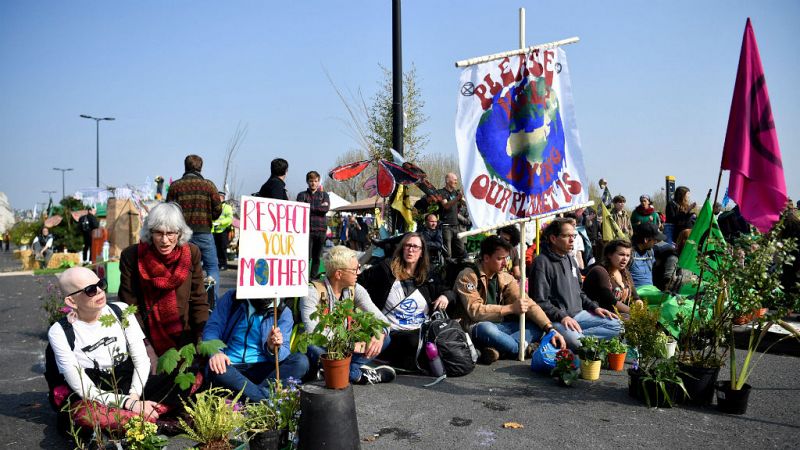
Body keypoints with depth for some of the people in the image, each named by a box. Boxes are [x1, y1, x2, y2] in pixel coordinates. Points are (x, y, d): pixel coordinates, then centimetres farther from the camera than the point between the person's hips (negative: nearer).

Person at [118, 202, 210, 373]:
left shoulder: (191, 253, -6)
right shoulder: (132, 256, -10)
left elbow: (199, 300, -3)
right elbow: (129, 306, -8)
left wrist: (203, 341, -12)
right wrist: (145, 347, -15)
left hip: (184, 343, 1)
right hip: (149, 342, -1)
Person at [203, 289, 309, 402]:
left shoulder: (284, 312, 3)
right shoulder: (231, 298, 5)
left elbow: (284, 352, -5)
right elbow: (213, 328, -3)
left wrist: (273, 349, -29)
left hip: (262, 370, 1)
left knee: (301, 361, -24)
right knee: (215, 369, -35)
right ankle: (269, 399, -28)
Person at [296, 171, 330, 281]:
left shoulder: (324, 195, 15)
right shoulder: (302, 195, 10)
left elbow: (326, 208, -3)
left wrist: (309, 207, -3)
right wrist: (320, 206, -7)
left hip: (321, 229, 2)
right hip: (307, 228, -2)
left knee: (317, 257, 7)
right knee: (307, 255, -10)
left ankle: (314, 277, 15)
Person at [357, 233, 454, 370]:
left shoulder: (428, 277, 16)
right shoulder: (388, 269, 4)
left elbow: (449, 291, 24)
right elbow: (359, 281, 2)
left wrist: (446, 296, 1)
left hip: (423, 332, 4)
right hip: (394, 334, -4)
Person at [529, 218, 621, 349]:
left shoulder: (569, 259, 18)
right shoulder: (542, 262, -10)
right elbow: (540, 302, -15)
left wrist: (595, 307, 12)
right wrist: (562, 317, -24)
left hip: (578, 314, 9)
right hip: (555, 319, -9)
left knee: (616, 325, -3)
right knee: (576, 341, -37)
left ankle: (576, 336, -13)